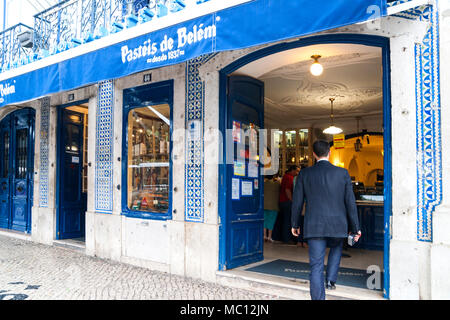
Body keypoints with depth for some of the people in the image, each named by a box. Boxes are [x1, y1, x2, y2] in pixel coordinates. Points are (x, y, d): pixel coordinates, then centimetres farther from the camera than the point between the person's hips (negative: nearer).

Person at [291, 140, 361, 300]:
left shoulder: (304, 174, -3)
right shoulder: (342, 173, -2)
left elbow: (297, 202, 1)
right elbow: (350, 202, -1)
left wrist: (295, 224, 13)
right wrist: (355, 227, 7)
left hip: (314, 227, -1)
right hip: (337, 226, 1)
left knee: (316, 266, 5)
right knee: (336, 248, 33)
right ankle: (330, 279, 23)